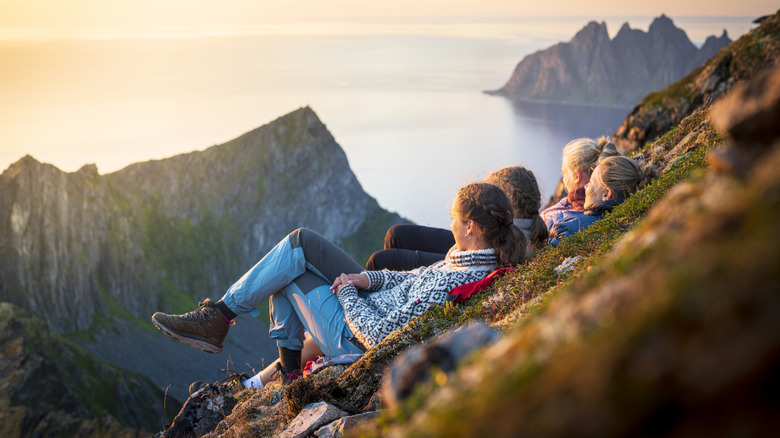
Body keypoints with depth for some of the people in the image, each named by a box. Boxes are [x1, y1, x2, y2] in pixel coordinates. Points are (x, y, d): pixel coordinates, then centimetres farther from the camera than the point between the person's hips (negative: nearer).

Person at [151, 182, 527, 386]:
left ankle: (217, 318, 15)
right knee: (299, 240, 8)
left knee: (290, 263, -3)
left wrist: (347, 292, -14)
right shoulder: (488, 256, -6)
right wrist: (368, 279, -5)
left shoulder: (451, 285, -35)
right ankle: (287, 362, 17)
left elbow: (379, 337, -30)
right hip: (378, 306, 9)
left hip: (358, 339, -9)